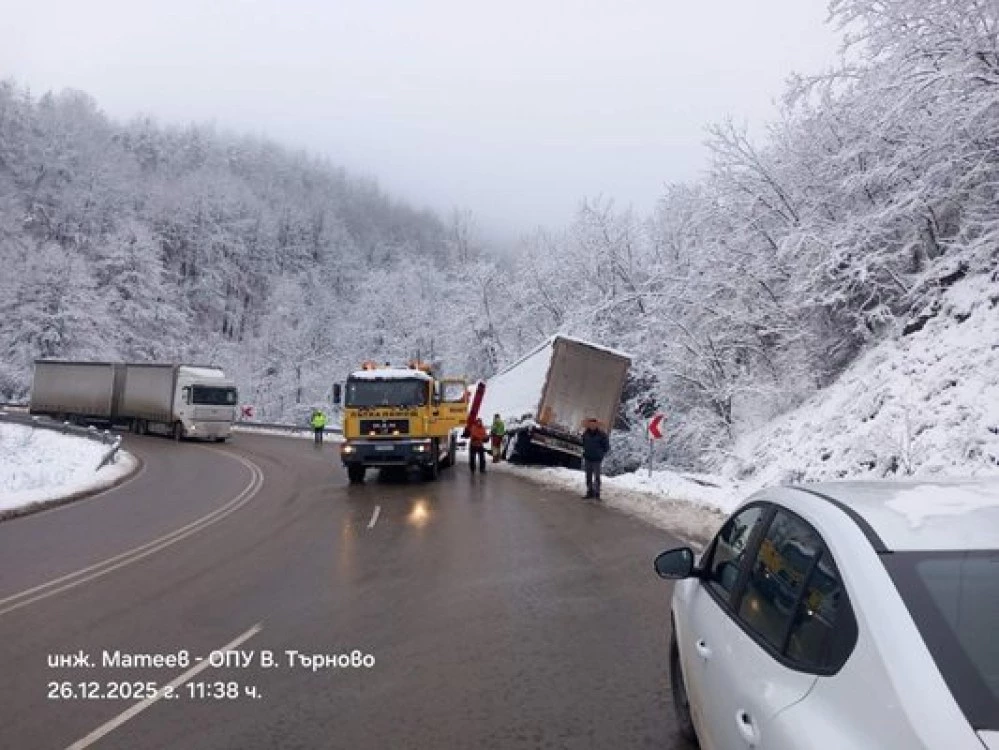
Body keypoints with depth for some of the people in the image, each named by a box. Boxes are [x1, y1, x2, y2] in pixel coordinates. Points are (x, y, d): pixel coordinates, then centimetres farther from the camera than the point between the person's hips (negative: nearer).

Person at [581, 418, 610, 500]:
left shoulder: (602, 434, -10)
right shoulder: (586, 433, 2)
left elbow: (607, 447, -2)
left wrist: (601, 454, -2)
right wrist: (585, 452, 12)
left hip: (596, 460, -4)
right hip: (587, 459, 4)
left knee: (596, 477, -4)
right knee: (588, 477, 11)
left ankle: (597, 494, 2)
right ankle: (589, 492, 20)